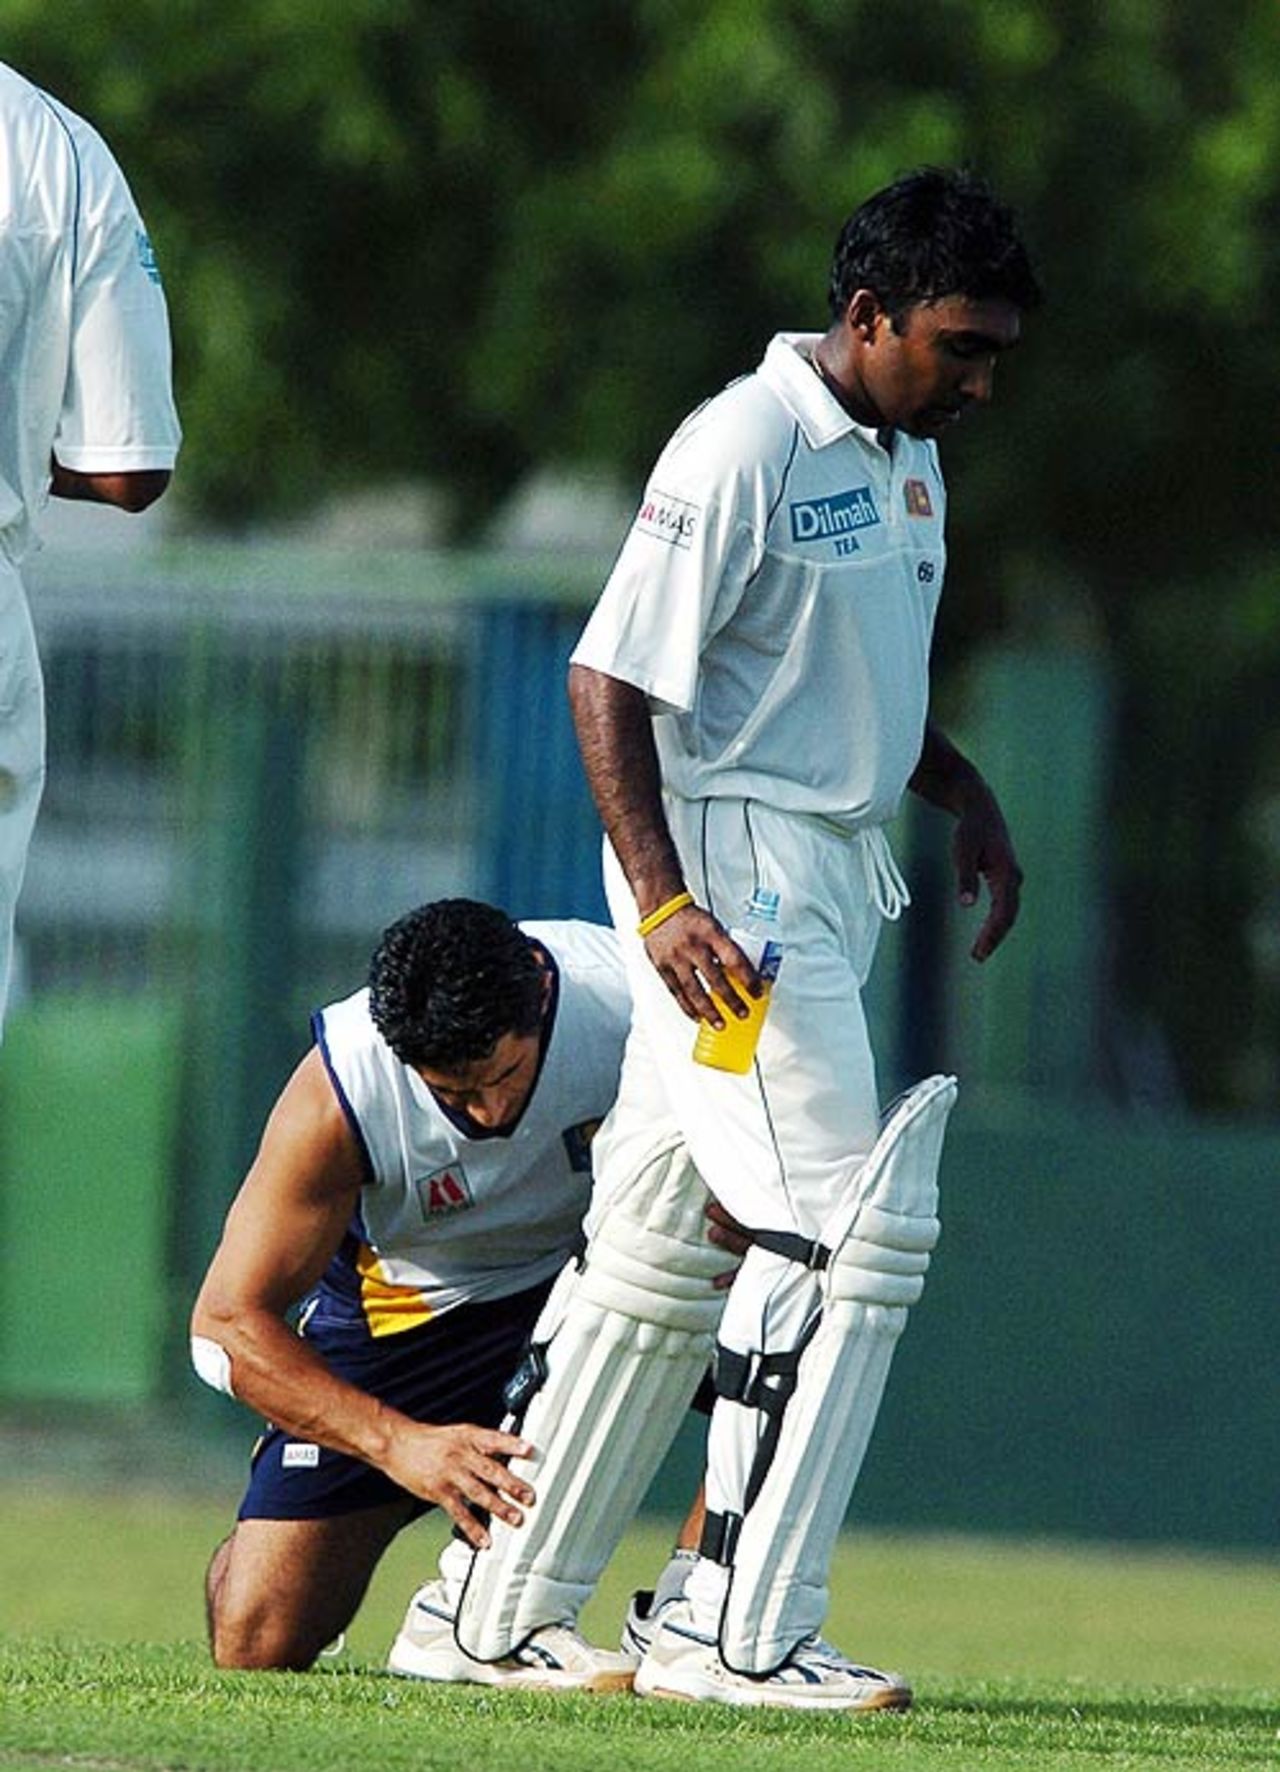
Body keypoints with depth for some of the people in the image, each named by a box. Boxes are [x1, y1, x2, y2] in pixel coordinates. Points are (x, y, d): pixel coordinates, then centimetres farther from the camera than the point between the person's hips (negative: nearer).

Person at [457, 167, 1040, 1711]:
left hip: (833, 881, 9)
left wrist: (962, 790, 13)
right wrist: (663, 901, -24)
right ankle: (744, 1634, -12)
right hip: (728, 871, -9)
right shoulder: (744, 449, -15)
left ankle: (509, 1608, 15)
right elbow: (610, 679, -17)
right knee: (850, 1230, -14)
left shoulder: (908, 456, 14)